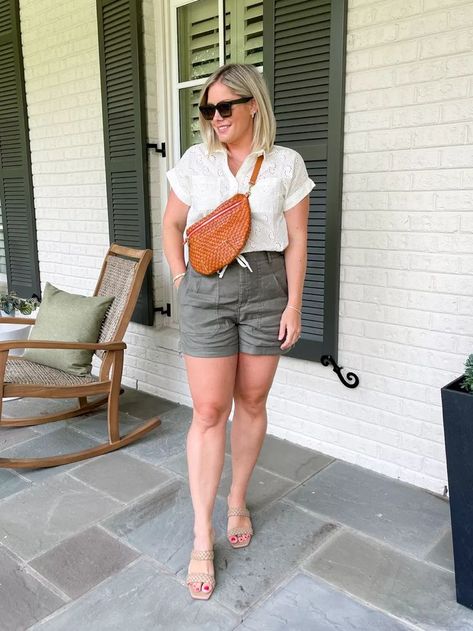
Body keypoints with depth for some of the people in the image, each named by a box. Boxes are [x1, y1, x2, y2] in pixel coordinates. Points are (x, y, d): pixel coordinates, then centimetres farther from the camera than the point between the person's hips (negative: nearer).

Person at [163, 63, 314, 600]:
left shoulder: (286, 164, 1)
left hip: (265, 289, 1)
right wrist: (181, 281, 5)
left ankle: (238, 500, 33)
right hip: (206, 291, 0)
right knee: (209, 411, -2)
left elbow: (296, 240, 1)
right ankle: (202, 538, 9)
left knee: (251, 401, 10)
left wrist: (293, 304, -3)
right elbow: (171, 225, 13)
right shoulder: (195, 162, 5)